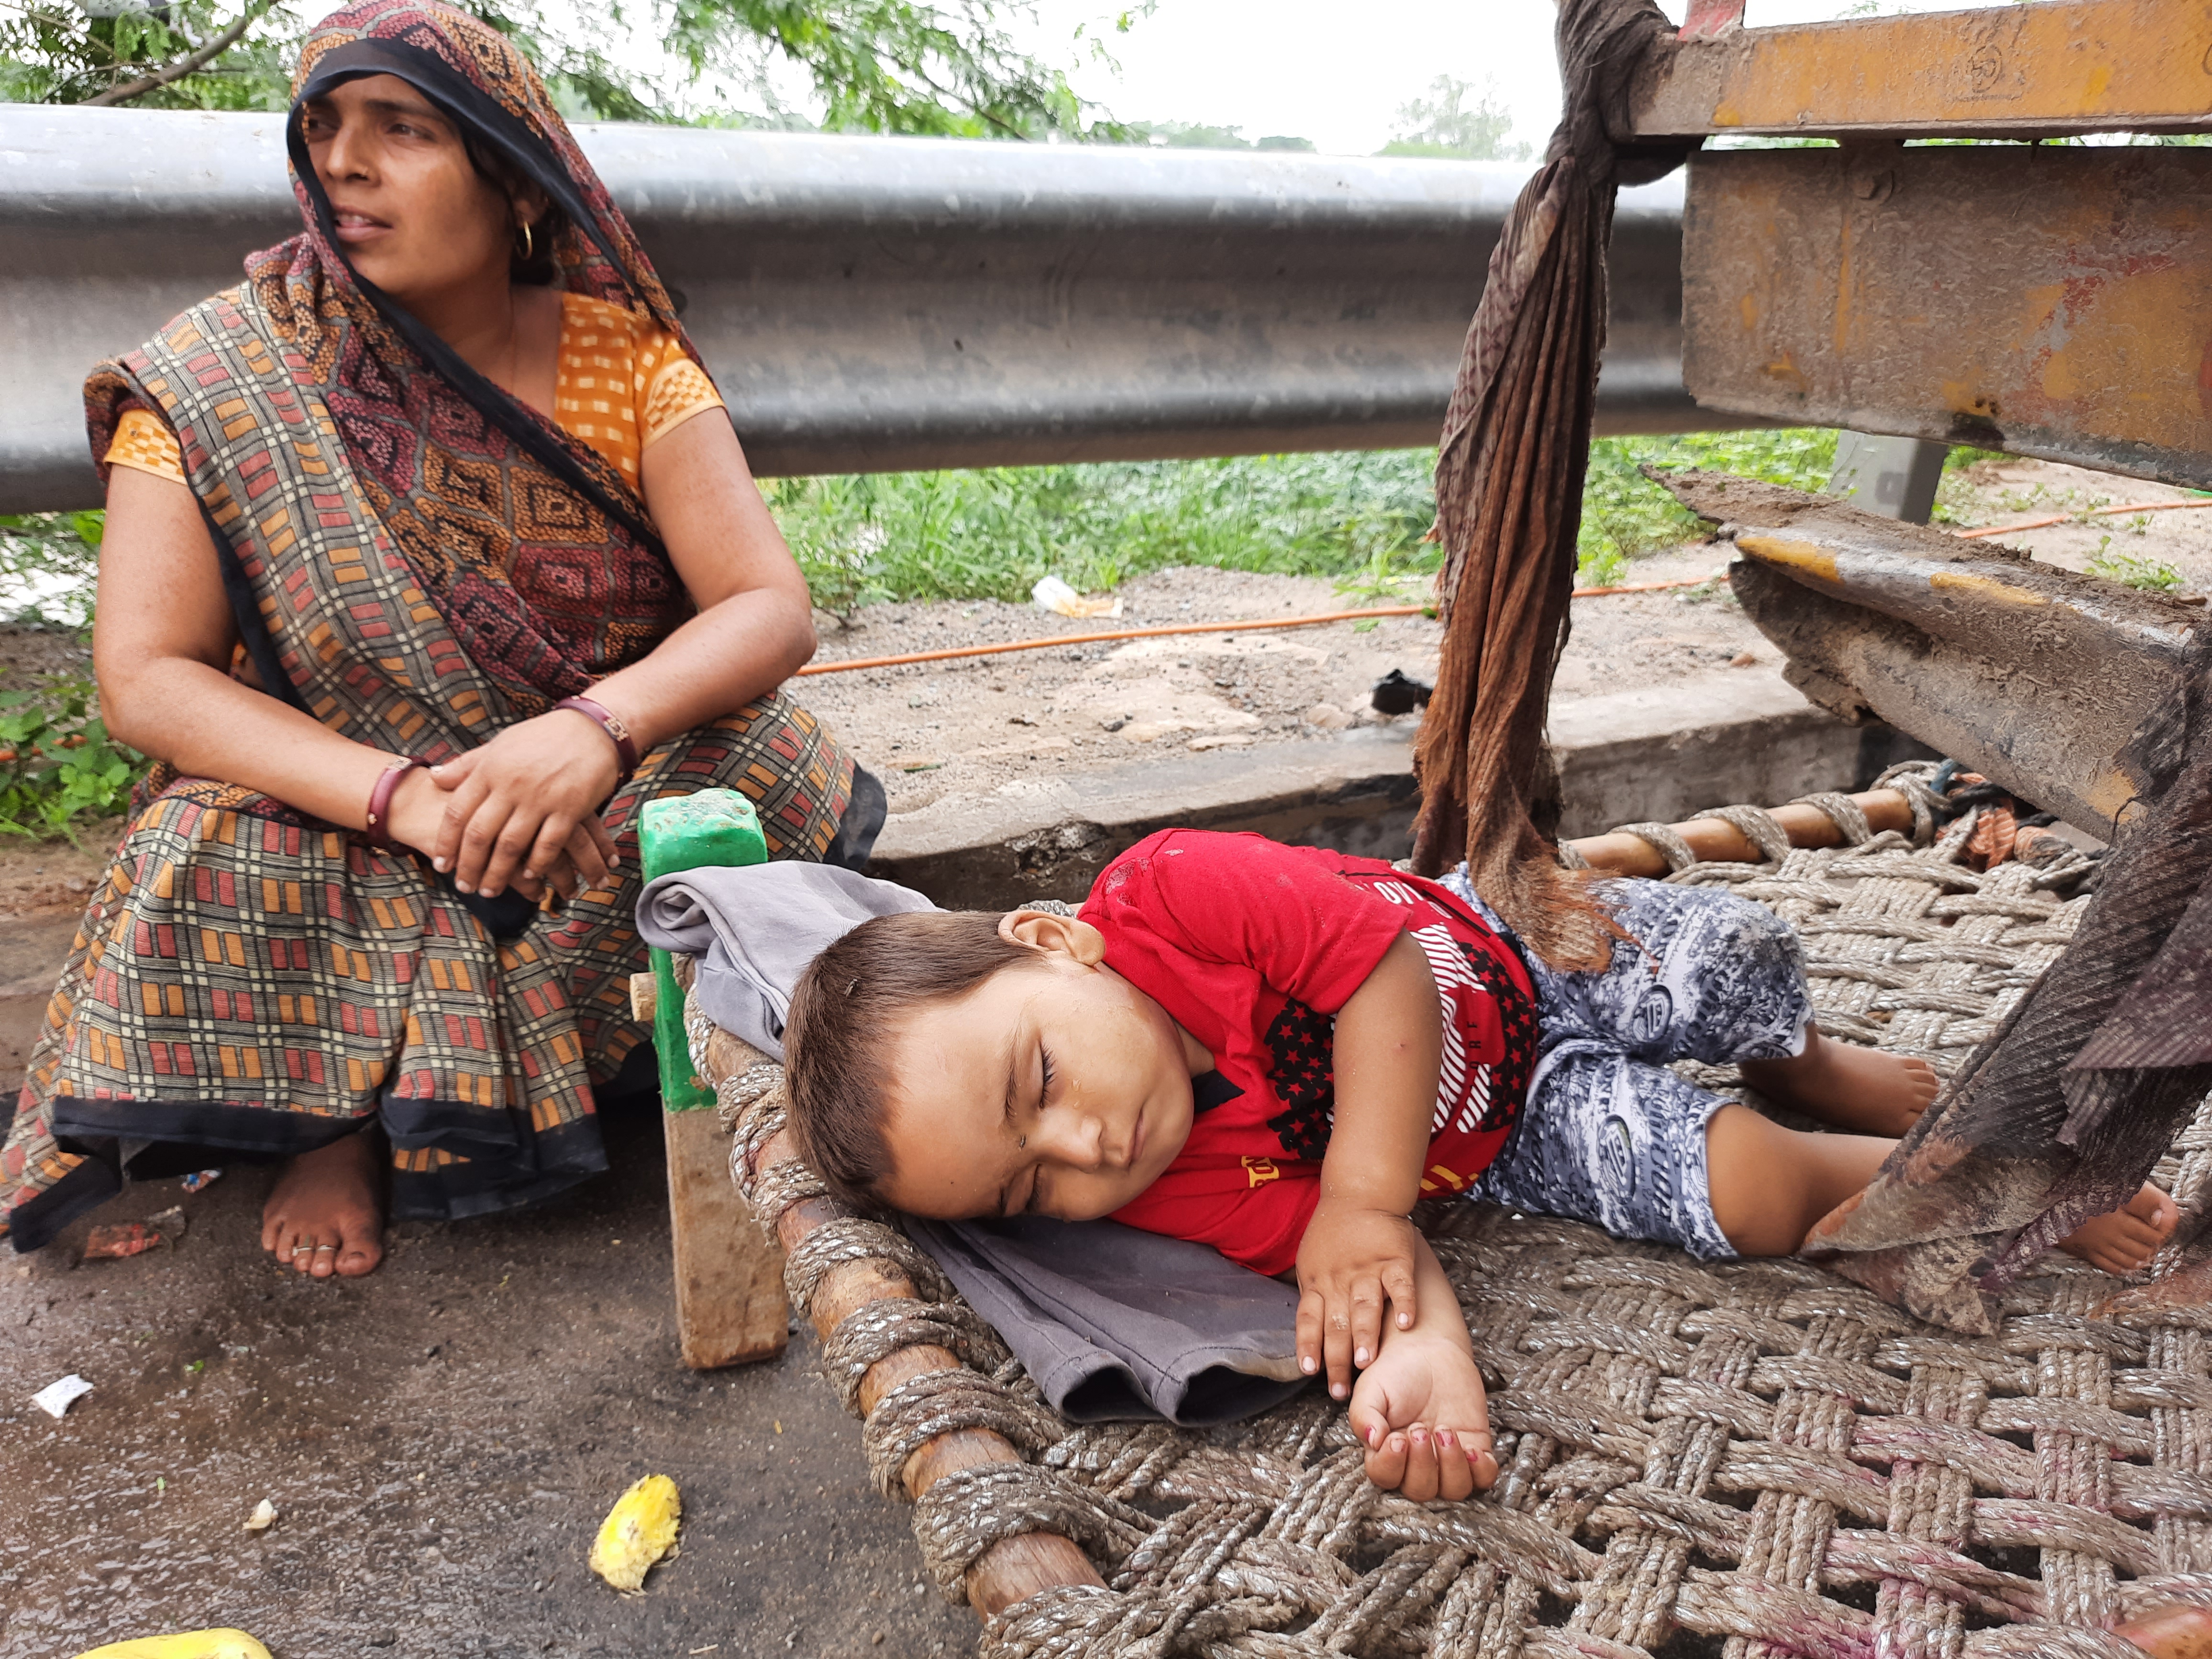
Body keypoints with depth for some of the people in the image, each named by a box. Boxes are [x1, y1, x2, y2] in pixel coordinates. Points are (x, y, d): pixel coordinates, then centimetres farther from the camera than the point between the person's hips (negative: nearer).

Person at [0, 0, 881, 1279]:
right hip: (343, 831, -1)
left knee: (751, 763, -25)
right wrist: (401, 792, -30)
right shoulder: (211, 382, -8)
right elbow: (146, 676, -14)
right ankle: (338, 1111, 2)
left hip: (600, 808, 2)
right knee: (203, 858, -30)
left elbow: (772, 607, -15)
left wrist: (597, 729, -34)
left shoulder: (624, 354, -6)